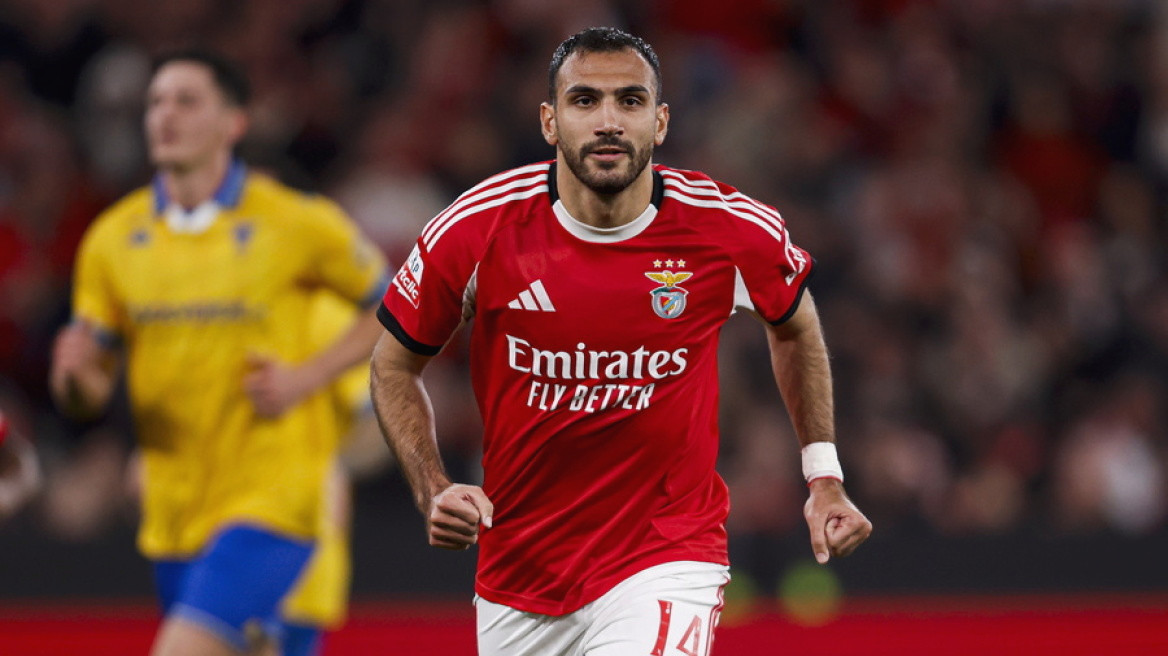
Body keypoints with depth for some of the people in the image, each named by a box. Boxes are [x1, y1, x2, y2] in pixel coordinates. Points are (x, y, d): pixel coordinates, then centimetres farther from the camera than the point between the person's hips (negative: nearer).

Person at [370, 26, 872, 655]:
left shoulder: (734, 231, -10)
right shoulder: (476, 229, -12)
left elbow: (793, 324, 13)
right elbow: (394, 365, 4)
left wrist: (824, 477, 11)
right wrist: (433, 492, -10)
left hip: (666, 559, -2)